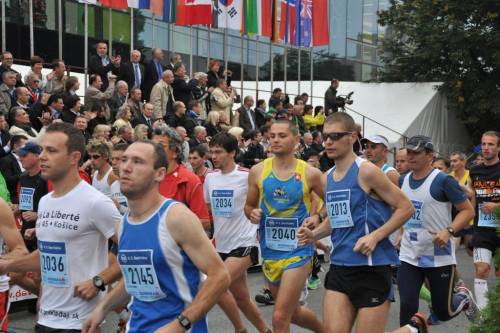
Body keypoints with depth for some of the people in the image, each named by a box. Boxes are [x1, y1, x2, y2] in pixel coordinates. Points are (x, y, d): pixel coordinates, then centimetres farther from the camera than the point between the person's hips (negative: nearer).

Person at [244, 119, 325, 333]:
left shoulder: (310, 174, -7)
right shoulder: (258, 171, -1)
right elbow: (249, 206, 10)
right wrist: (252, 214, -11)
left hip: (297, 251, -4)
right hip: (269, 251, 4)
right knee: (293, 313, 20)